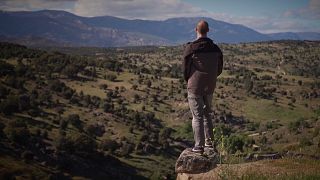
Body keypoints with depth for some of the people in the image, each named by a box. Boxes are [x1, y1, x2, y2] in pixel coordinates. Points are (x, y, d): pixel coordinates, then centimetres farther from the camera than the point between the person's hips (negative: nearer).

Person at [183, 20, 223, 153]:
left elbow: (185, 69, -5)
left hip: (195, 87, -4)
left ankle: (199, 146, 4)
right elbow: (219, 70, 8)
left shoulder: (190, 48, -13)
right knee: (206, 114, 19)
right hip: (210, 87, 4)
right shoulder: (216, 49, 1)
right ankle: (209, 142, 22)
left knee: (197, 117, 2)